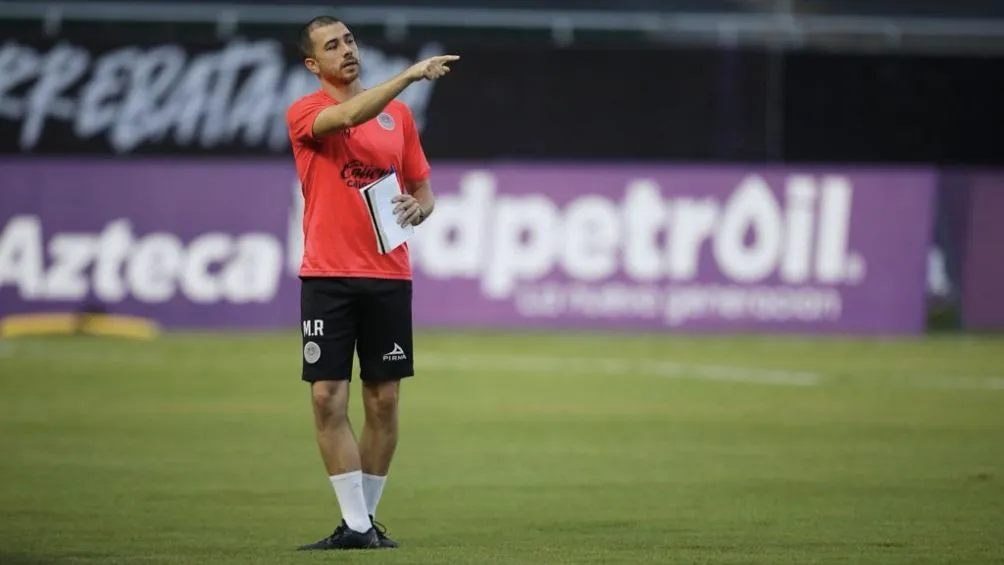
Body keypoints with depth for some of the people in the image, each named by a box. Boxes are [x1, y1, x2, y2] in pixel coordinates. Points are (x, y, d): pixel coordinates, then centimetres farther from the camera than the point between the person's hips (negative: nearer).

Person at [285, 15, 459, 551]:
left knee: (383, 401, 3)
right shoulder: (304, 113, -2)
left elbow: (423, 189, 18)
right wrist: (410, 74, -30)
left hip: (389, 275, 3)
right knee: (328, 397, -7)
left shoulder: (398, 113, 11)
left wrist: (416, 209, -5)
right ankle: (354, 524, -3)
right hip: (327, 277, -3)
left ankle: (367, 518, 14)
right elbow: (348, 116, -24)